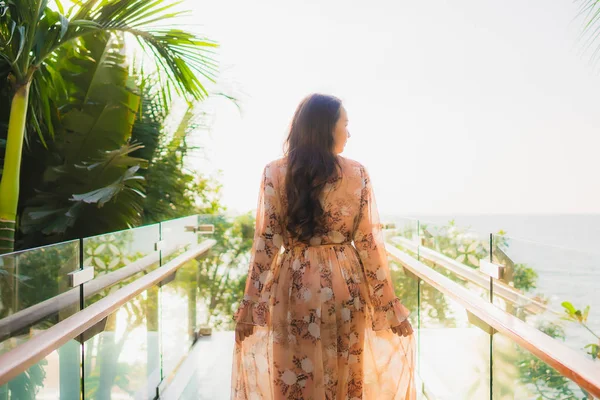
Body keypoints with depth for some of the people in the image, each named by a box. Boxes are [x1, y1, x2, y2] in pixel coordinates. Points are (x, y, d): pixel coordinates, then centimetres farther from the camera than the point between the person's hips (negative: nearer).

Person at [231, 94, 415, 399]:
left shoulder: (275, 173, -4)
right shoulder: (357, 174, -4)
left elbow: (265, 244, -6)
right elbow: (370, 244, -4)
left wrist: (249, 307, 0)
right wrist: (390, 307, 4)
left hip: (294, 286, 0)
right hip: (345, 286, 0)